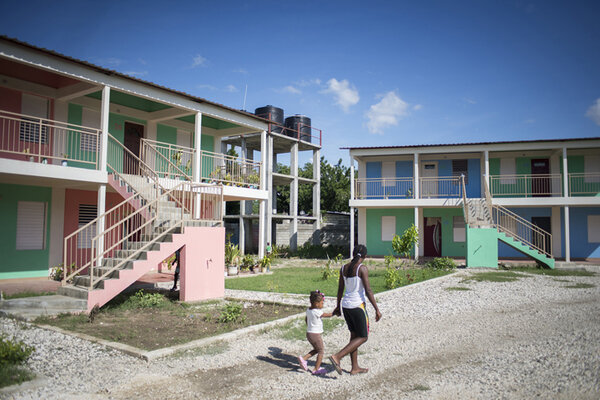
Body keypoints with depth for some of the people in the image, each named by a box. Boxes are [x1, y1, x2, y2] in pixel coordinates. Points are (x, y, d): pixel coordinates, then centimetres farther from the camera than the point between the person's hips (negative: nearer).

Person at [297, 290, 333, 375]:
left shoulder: (308, 310, 3)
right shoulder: (317, 312, -21)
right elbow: (329, 315, -14)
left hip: (309, 333, 8)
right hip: (315, 335, -8)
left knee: (316, 349, 23)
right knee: (321, 351, 7)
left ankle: (303, 359, 12)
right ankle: (316, 369, 11)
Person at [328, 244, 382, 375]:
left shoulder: (344, 268, 5)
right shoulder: (362, 269, -14)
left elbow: (340, 289, 10)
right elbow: (368, 290, -18)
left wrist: (338, 306, 20)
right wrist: (377, 309, -13)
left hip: (346, 305, 7)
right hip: (357, 306, -7)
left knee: (354, 335, 18)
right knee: (363, 337, 5)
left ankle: (355, 368, 23)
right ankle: (337, 357, -7)